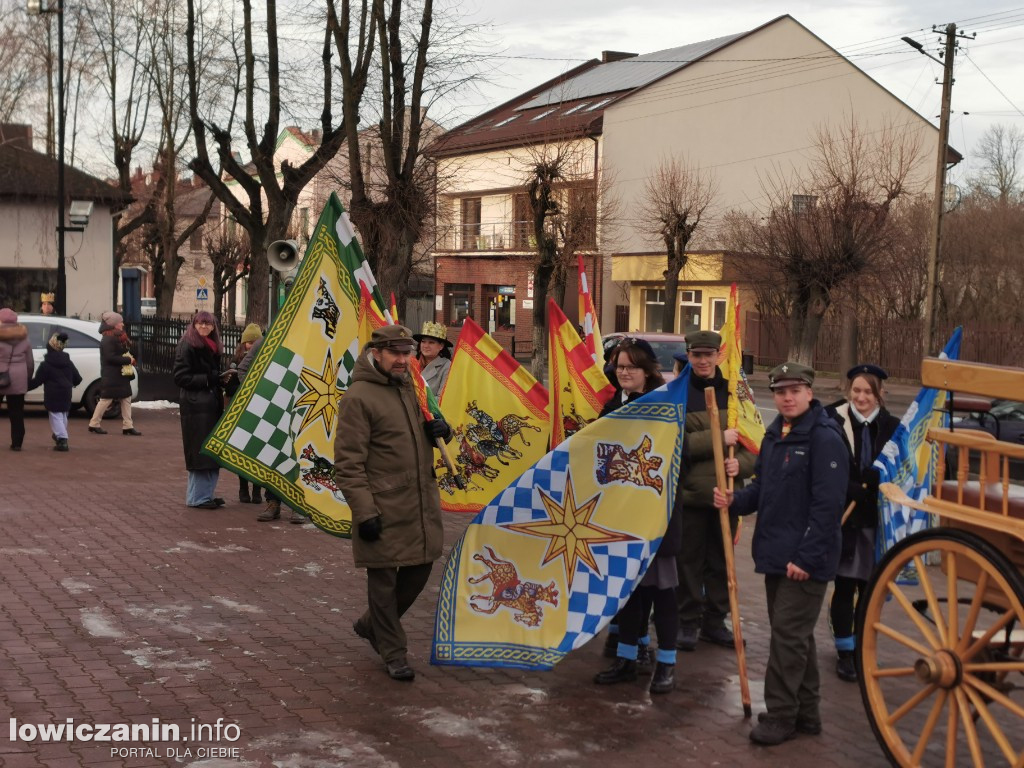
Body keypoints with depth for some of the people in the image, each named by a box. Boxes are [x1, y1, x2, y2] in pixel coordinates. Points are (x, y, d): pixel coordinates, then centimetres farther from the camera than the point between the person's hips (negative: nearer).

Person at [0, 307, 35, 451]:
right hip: (18, 380, 3)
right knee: (17, 413, 7)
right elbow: (30, 363, 11)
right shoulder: (24, 338, 7)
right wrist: (27, 379, 20)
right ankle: (17, 442, 5)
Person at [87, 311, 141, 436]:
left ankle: (128, 426, 10)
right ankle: (94, 424, 9)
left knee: (126, 399, 7)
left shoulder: (118, 337, 14)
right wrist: (128, 360, -19)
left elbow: (127, 351, 17)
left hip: (121, 375, 10)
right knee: (106, 399, -2)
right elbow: (110, 357, -24)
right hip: (110, 376, -10)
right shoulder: (108, 340, -16)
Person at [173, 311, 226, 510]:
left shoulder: (212, 347, 17)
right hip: (196, 406, -8)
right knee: (200, 452, -6)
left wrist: (222, 379, 5)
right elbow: (180, 377, -14)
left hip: (212, 404, 8)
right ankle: (197, 497, 1)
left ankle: (207, 494, 18)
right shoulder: (187, 346, -9)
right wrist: (208, 379, -19)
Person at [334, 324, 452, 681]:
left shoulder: (409, 388, 14)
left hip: (421, 503, 8)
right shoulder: (359, 397, -11)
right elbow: (348, 462, -14)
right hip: (384, 510, -8)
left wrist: (438, 430, 3)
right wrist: (363, 511, -19)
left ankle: (371, 625, 35)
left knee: (419, 569, 14)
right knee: (384, 580, 3)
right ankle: (393, 653, 17)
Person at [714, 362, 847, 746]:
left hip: (805, 560, -8)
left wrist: (807, 557, -21)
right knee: (795, 635, 16)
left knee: (788, 636, -3)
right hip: (775, 554, 9)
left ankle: (780, 716, 8)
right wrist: (735, 500, -3)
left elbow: (828, 505, -19)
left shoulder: (824, 438, -15)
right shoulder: (774, 435, 11)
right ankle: (806, 713, 27)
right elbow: (761, 489, 17)